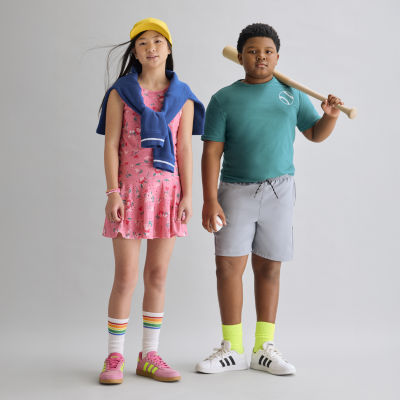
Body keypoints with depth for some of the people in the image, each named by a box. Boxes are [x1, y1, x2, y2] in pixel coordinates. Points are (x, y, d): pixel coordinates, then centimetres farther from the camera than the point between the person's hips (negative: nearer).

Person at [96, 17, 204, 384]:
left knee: (157, 275, 6)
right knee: (126, 277, -2)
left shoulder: (182, 97, 8)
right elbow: (111, 145, -2)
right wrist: (113, 193, -10)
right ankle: (115, 358, 10)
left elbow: (184, 148, 4)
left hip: (168, 190, 2)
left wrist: (187, 196, -3)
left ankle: (149, 356, 16)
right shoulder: (121, 92, 3)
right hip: (130, 189, -2)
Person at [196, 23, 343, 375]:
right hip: (235, 190, -1)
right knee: (228, 265, -7)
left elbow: (316, 134, 15)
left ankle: (264, 348, 14)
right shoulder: (224, 99, 1)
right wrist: (209, 199, -13)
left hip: (278, 190, 2)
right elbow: (212, 151, -4)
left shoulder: (291, 94, 9)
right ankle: (232, 349, 6)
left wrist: (330, 115, -7)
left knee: (268, 268, 5)